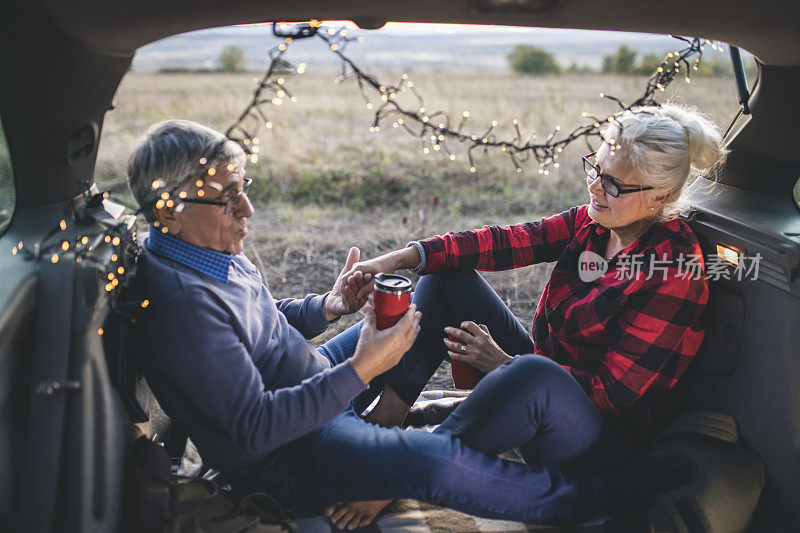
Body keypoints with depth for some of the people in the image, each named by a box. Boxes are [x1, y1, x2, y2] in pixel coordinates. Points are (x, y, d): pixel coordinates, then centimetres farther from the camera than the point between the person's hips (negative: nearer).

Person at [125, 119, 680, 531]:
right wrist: (359, 371, -32)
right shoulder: (182, 304, -30)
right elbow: (254, 428, -29)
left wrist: (327, 307, -2)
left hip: (318, 378, 10)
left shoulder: (211, 248, 0)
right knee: (433, 459, -37)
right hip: (283, 454, -9)